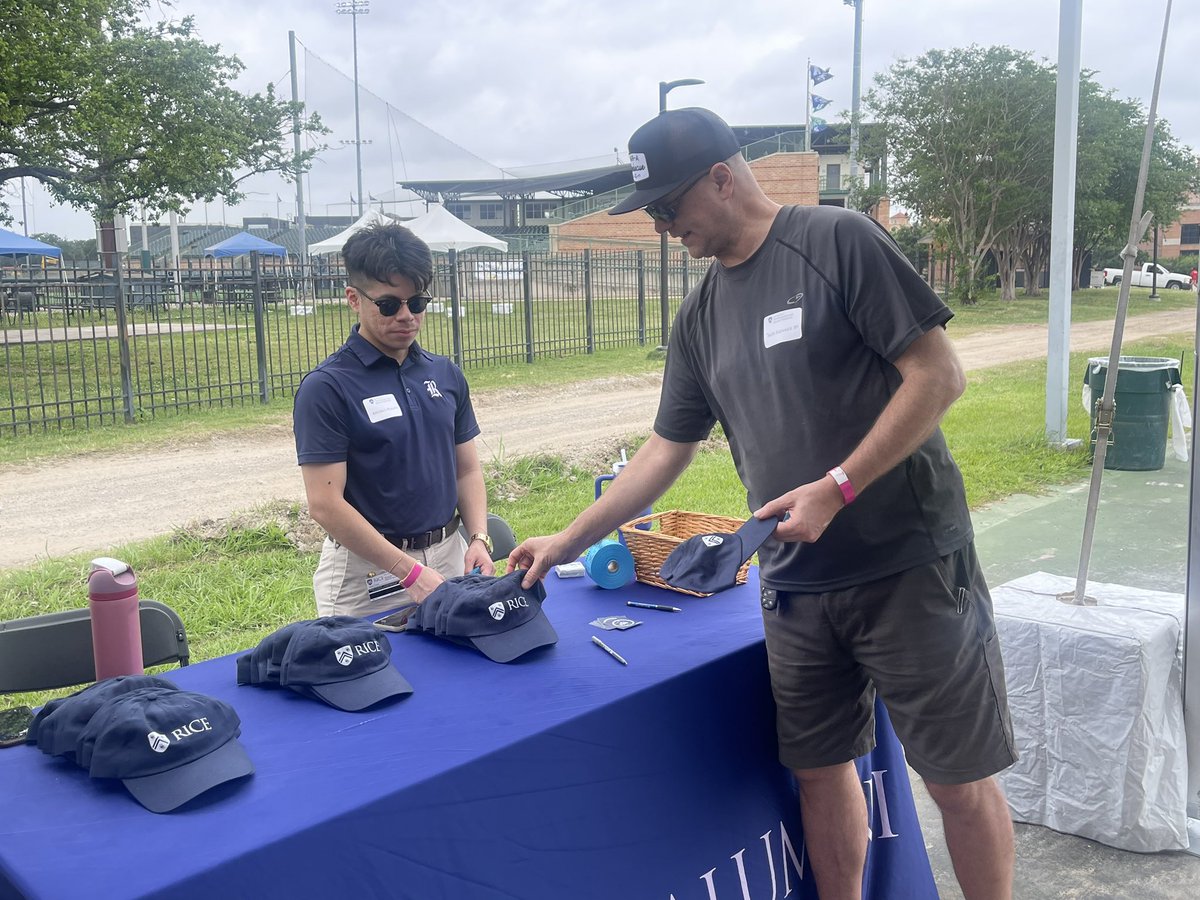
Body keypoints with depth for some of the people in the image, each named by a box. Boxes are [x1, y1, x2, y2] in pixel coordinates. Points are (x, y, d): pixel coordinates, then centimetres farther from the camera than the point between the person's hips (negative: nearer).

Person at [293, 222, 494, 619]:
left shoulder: (446, 375, 5)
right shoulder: (326, 388, -12)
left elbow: (467, 470, 11)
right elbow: (326, 504, -16)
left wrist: (478, 539, -6)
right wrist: (409, 571, -19)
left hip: (449, 556, 5)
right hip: (366, 568, -5)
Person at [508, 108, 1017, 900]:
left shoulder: (839, 242, -9)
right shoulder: (702, 316, 10)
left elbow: (939, 374, -13)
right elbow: (667, 450, 15)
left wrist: (834, 488, -18)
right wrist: (570, 542, 13)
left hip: (910, 566, -5)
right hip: (797, 585, 6)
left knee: (960, 778, 5)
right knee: (820, 767, 13)